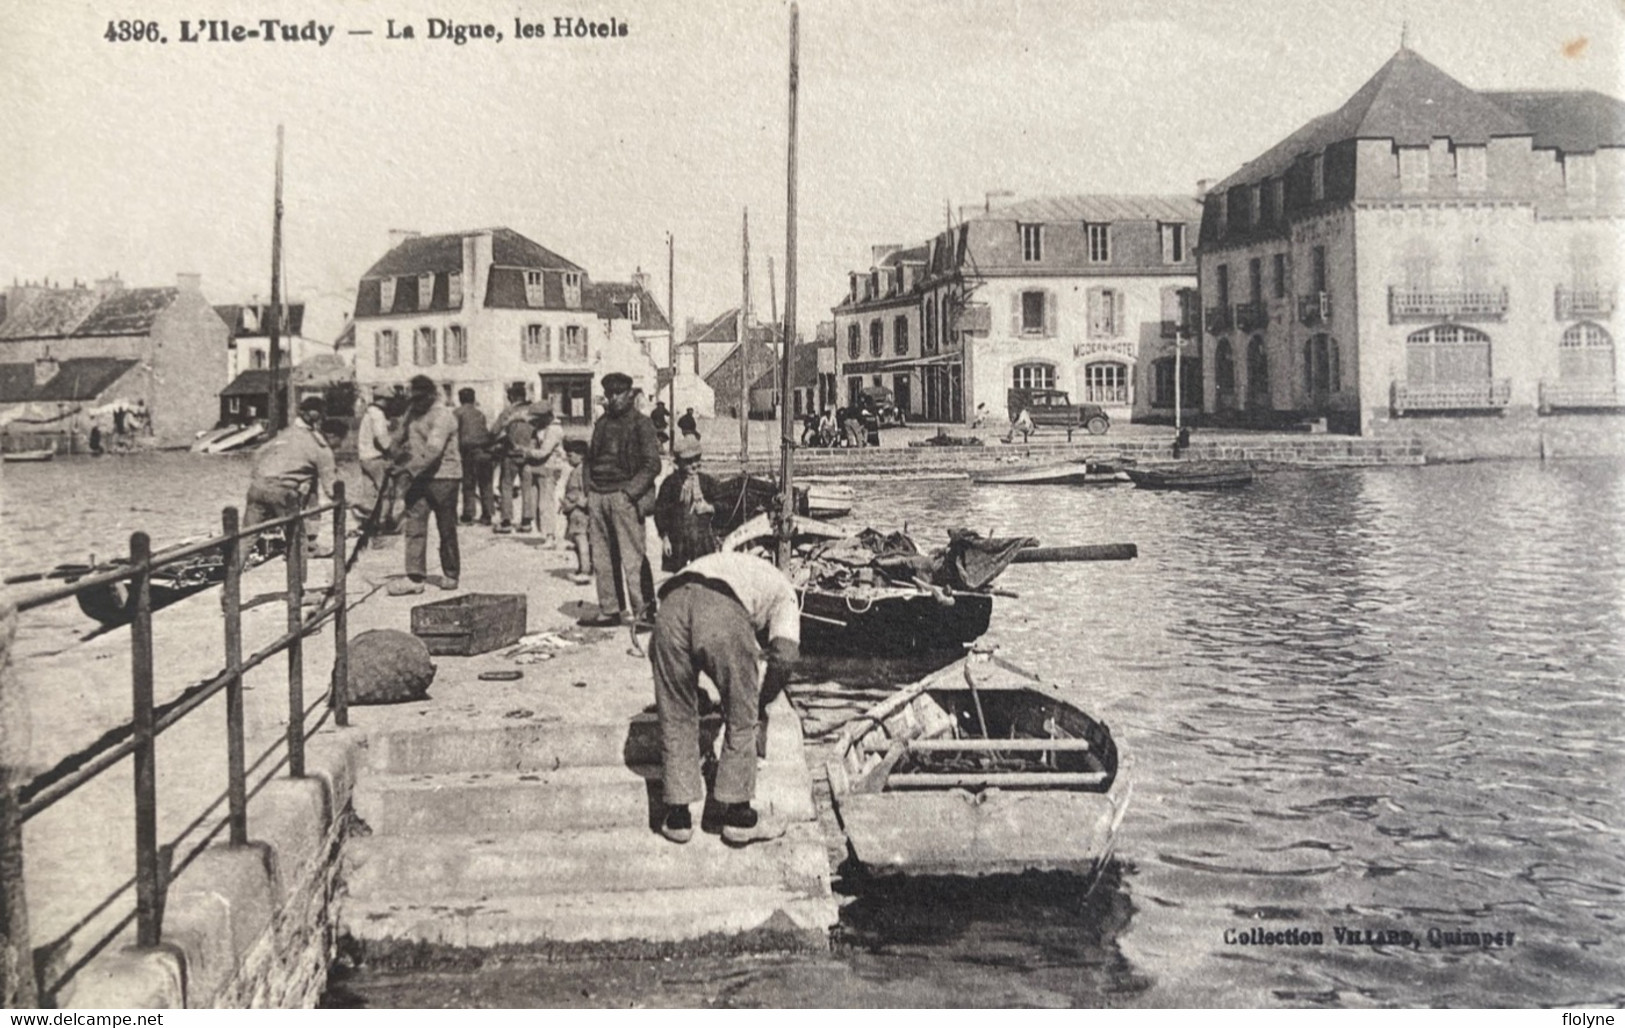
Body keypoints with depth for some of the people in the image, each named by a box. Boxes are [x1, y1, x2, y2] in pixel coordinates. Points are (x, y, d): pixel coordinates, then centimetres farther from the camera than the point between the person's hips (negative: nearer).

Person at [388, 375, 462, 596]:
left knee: (446, 529, 4)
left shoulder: (442, 416, -14)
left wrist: (409, 468, -28)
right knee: (414, 526, -3)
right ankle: (415, 578, -4)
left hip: (442, 477, -7)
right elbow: (404, 439, 23)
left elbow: (433, 450, -24)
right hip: (419, 478, 7)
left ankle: (450, 575, 16)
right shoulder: (413, 413, 12)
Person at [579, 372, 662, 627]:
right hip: (598, 496, 6)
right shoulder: (602, 423, 18)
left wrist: (630, 492, -14)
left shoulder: (641, 423, 0)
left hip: (624, 495, -6)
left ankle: (641, 611, -7)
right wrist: (589, 490, 9)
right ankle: (608, 611, 12)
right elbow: (589, 459, 23)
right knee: (601, 558, 6)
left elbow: (652, 464, -6)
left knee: (631, 558, -9)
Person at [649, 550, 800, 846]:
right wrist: (761, 704, 25)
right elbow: (785, 654, 11)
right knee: (741, 721, 15)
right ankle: (738, 818, 22)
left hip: (671, 606, 4)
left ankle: (677, 818, 26)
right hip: (724, 614, -4)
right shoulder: (781, 590, 32)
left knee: (675, 721, 19)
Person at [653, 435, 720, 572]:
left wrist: (710, 508, -7)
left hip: (703, 537, 2)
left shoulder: (707, 481, 7)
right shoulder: (670, 482, -2)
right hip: (677, 539, -2)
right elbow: (660, 511, -2)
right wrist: (664, 538, -5)